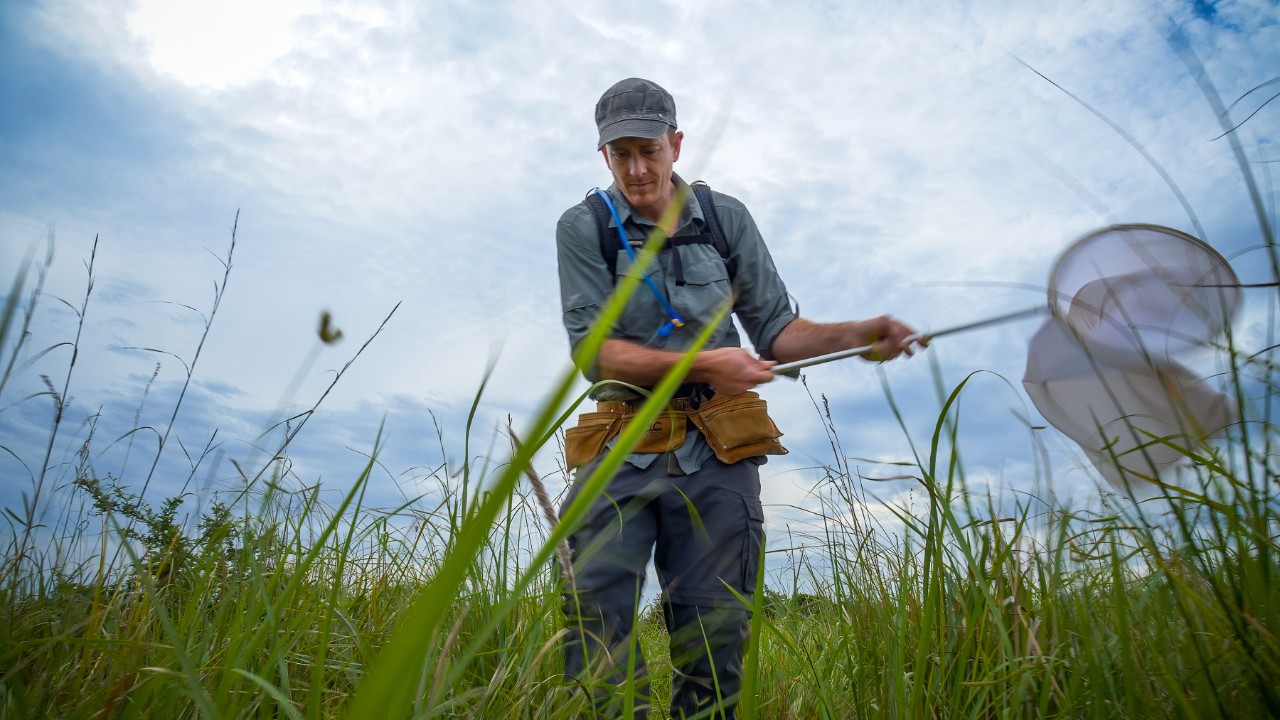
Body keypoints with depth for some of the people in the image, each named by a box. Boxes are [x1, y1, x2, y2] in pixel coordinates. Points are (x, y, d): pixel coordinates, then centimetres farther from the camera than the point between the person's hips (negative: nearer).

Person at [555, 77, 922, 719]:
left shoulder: (726, 219, 9)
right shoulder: (584, 228, 2)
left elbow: (775, 329, 10)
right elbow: (594, 350, -7)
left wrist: (857, 334, -8)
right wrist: (702, 363, -18)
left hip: (715, 453, 2)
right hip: (622, 449, -1)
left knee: (713, 641, 3)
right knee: (597, 622, -11)